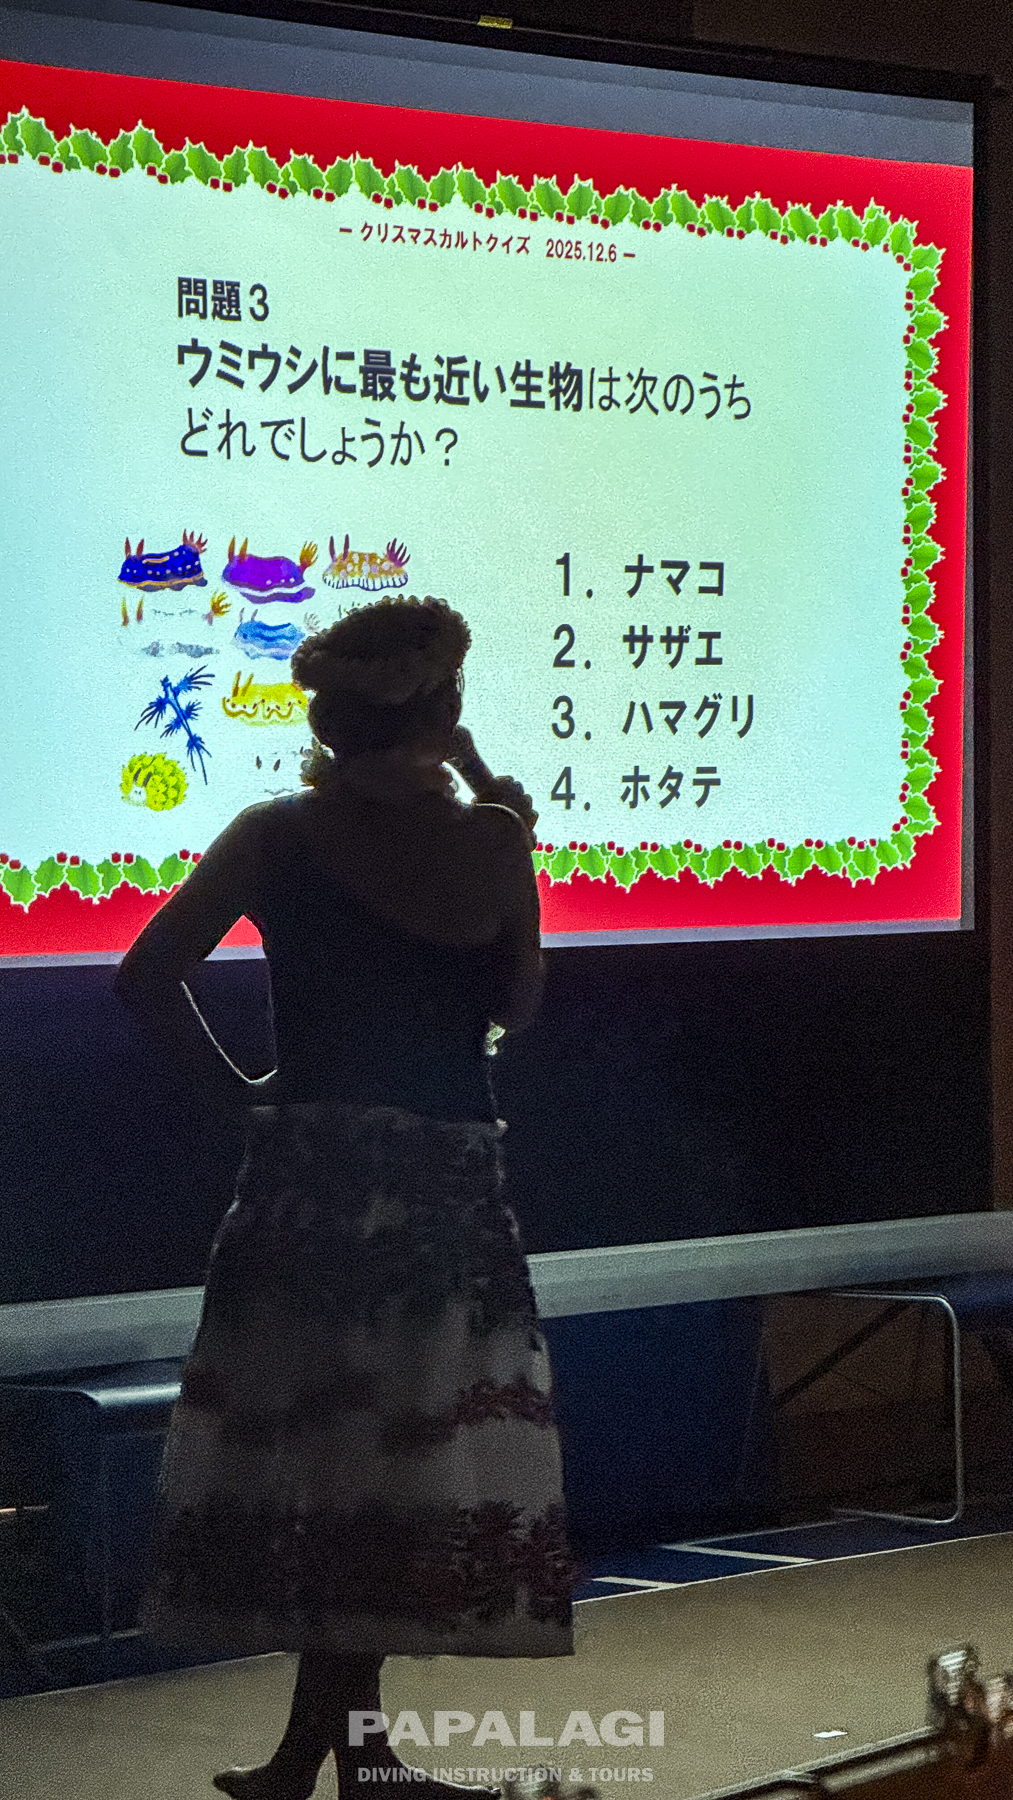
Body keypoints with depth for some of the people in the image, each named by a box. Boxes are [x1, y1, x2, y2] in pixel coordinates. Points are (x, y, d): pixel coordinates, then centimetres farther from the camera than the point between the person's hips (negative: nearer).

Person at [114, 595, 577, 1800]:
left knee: (313, 1447, 10)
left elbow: (147, 975, -8)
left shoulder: (280, 834, -2)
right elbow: (519, 1006, 8)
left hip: (307, 1169, 1)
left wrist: (230, 1083, 4)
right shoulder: (491, 841, -5)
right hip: (450, 1183, -1)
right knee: (393, 1462, 6)